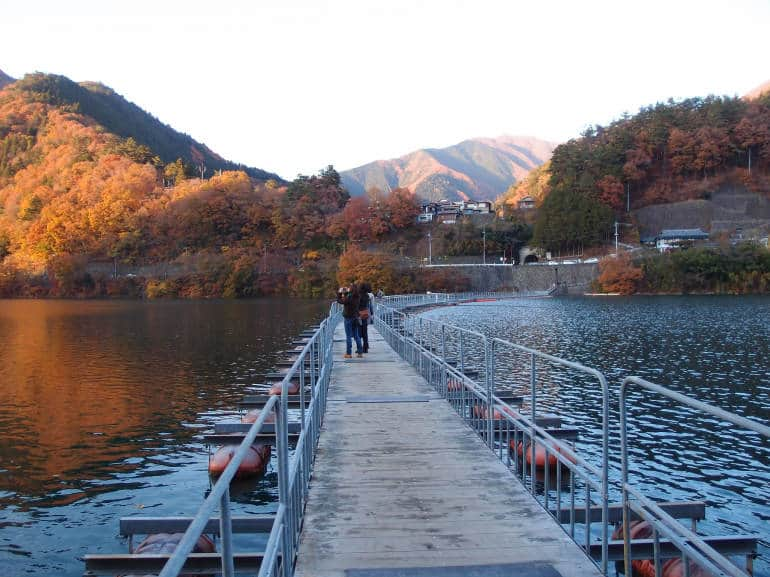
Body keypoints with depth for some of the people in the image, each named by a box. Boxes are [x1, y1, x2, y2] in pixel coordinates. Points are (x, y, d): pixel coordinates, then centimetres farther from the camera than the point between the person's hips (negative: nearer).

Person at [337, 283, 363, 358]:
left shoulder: (349, 297, -22)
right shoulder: (357, 297, -1)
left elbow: (339, 301, -10)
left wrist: (339, 293, 2)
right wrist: (345, 292, 16)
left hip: (348, 318, -6)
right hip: (355, 317, 6)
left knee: (348, 336, 0)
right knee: (356, 336, 13)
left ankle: (349, 353, 4)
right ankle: (360, 352, 15)